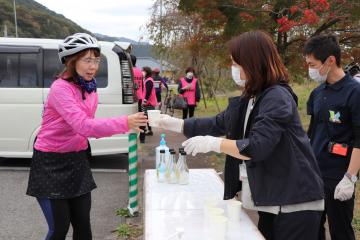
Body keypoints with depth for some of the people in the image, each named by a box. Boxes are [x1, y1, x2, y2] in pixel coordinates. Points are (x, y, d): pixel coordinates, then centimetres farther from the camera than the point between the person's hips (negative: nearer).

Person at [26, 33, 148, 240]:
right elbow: (82, 125, -35)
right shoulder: (60, 89, -21)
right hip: (52, 163, -7)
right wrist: (124, 123, -41)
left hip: (77, 160, 7)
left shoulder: (90, 89, 4)